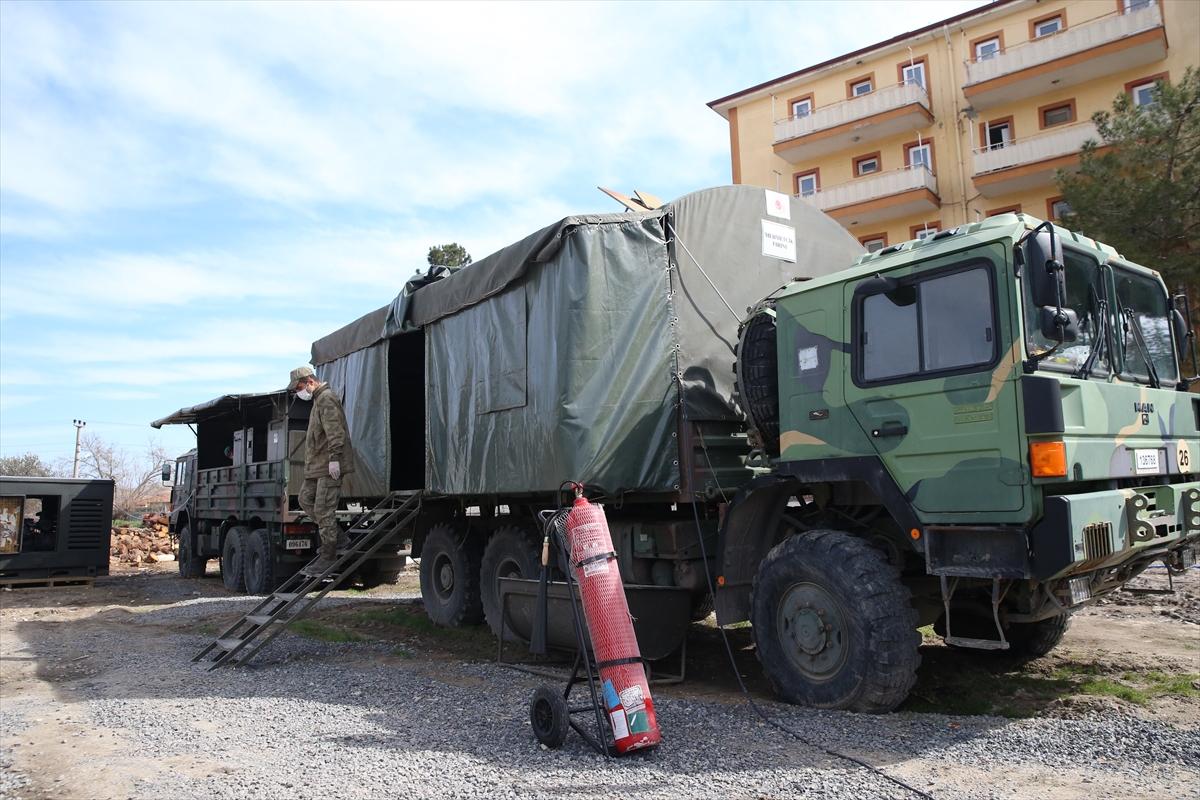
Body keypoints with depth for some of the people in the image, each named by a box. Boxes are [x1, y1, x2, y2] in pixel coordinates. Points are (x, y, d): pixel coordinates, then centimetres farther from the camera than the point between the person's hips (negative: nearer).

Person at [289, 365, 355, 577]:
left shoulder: (327, 399, -13)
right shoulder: (318, 400, 22)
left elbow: (335, 431, -23)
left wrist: (334, 458, -27)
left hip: (329, 466, -11)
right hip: (317, 465, 11)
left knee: (323, 509, -8)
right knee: (305, 498, 13)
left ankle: (328, 557, -2)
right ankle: (336, 535, 18)